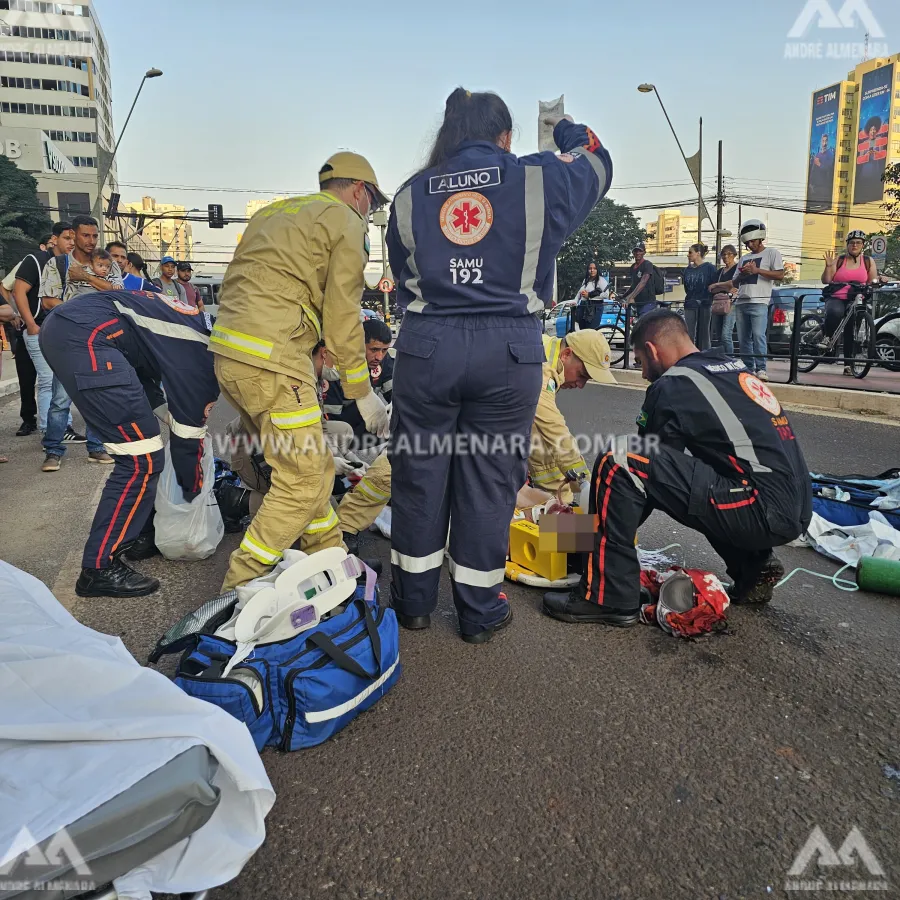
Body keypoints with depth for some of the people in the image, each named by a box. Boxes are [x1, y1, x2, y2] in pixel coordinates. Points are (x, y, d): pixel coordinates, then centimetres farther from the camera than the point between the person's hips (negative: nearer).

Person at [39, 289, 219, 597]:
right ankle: (100, 569, -1)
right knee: (141, 459, -9)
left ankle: (135, 534, 28)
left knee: (140, 442, 18)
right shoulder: (201, 359, -10)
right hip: (85, 336, -11)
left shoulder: (208, 331, 17)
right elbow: (186, 439, -3)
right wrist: (194, 494, 13)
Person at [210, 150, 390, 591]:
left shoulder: (271, 213, 27)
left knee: (314, 467, 16)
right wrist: (363, 392, 2)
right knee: (302, 483, -4)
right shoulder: (347, 222, 3)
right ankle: (239, 590, 1)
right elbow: (342, 315, -4)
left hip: (227, 352, 9)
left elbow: (232, 285, 24)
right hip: (272, 359, -9)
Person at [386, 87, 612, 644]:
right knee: (488, 479, 8)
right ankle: (480, 612, 20)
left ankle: (414, 600, 27)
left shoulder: (410, 195, 12)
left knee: (418, 473, 13)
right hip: (509, 352, -1)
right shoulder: (538, 181, 5)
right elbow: (598, 165, 25)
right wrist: (566, 128, 44)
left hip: (426, 348, 2)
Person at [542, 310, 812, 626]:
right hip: (795, 509, 9)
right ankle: (753, 569, 21)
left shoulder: (673, 386, -5)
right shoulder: (735, 369, 19)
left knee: (617, 466, -12)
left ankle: (608, 598, -5)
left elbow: (645, 464, 3)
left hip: (764, 510, -9)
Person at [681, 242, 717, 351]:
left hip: (704, 305, -3)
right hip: (690, 305, 3)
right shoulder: (688, 270, 11)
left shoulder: (709, 268, -1)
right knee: (689, 334, -2)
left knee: (703, 334, 3)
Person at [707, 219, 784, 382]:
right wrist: (718, 285, 9)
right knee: (743, 338, 4)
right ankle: (748, 368, 9)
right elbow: (735, 282, 26)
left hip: (759, 302, -7)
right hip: (741, 303, 7)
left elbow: (780, 275, -4)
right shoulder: (744, 258, 25)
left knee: (758, 335, -17)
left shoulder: (772, 253, 7)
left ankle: (761, 369, -15)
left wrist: (757, 270, -10)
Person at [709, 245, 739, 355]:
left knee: (726, 335, -18)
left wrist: (730, 299, -21)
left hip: (731, 304, -7)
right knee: (718, 336, 4)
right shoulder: (720, 271, 24)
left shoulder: (738, 268, 3)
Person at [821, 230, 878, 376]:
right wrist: (828, 266, -15)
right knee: (834, 313, -37)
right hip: (836, 299, -2)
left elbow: (873, 281, 11)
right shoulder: (839, 260, 6)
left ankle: (847, 364, -1)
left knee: (850, 332, -7)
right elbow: (826, 281, 0)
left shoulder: (868, 261, 11)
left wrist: (875, 282, -11)